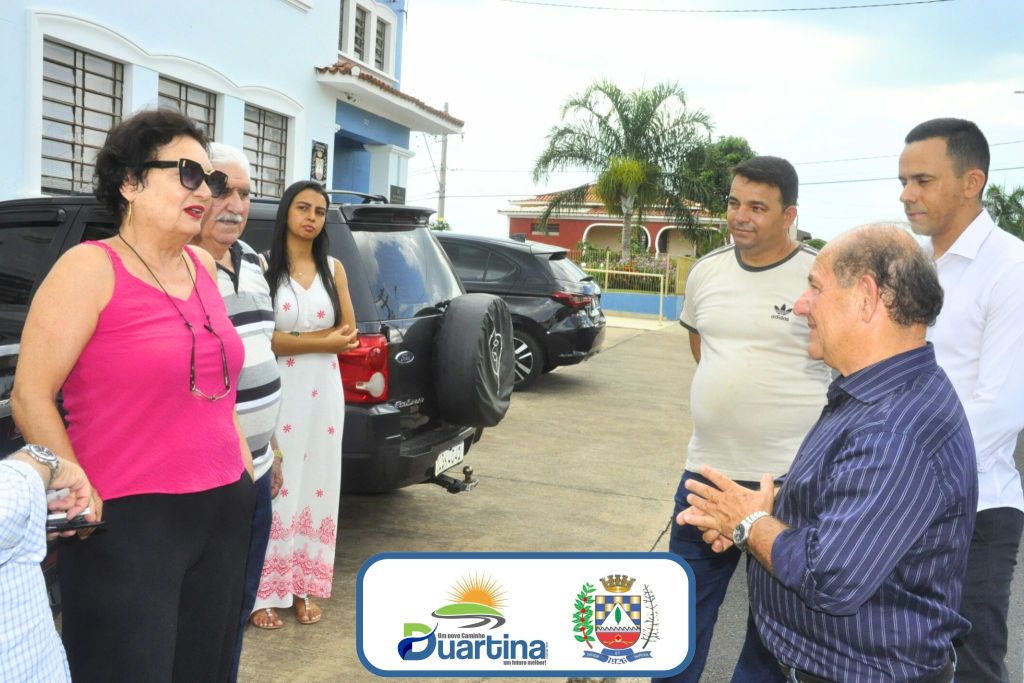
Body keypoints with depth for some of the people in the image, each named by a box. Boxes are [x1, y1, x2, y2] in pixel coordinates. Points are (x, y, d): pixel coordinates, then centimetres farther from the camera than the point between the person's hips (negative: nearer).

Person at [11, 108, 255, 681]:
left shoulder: (204, 267, 9)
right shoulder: (91, 268, -10)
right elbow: (31, 397, -11)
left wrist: (242, 458, 16)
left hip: (224, 509, 7)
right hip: (128, 522, -6)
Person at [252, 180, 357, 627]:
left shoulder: (333, 268, 9)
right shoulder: (264, 266, -4)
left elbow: (348, 332, 5)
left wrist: (294, 339, -8)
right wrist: (324, 340, -10)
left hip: (323, 392, 4)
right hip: (278, 391, -4)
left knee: (317, 486, 8)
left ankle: (305, 589, 20)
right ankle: (265, 592, 10)